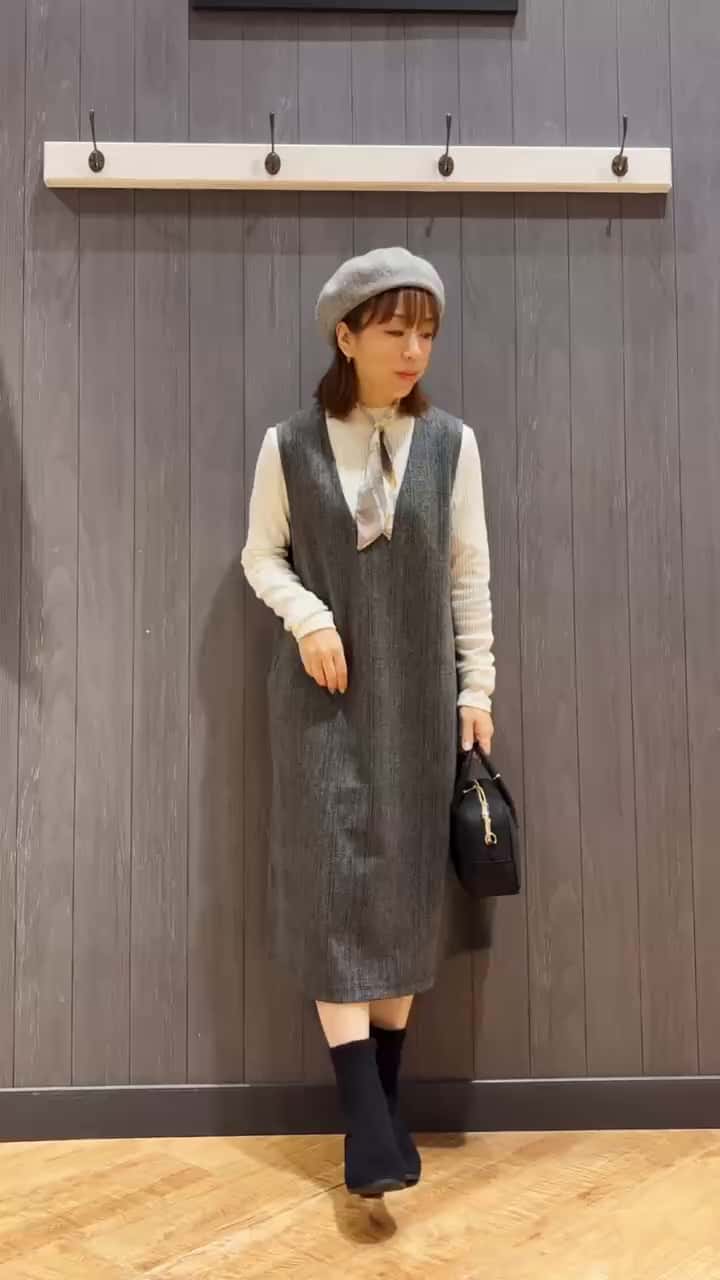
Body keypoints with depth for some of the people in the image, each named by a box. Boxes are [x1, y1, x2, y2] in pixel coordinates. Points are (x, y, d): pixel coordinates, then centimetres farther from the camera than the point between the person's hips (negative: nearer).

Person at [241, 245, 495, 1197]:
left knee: (405, 883, 5)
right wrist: (306, 617, -13)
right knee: (333, 880, -6)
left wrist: (478, 688, 2)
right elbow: (262, 555, 6)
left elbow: (470, 575, 4)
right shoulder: (289, 444, -1)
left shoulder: (451, 443, 1)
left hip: (418, 694, 1)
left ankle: (386, 1101, 20)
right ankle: (366, 1117, 1)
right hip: (324, 693, -1)